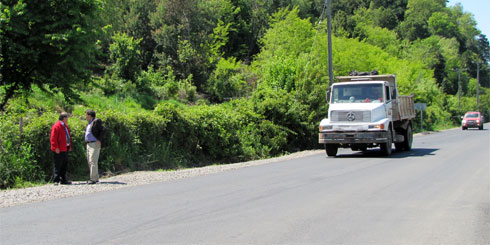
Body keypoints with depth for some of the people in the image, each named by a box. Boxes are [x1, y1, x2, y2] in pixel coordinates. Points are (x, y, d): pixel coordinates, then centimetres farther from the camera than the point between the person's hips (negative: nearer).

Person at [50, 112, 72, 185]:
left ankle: (63, 180, 18)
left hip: (65, 149, 9)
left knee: (64, 165, 12)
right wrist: (56, 148, -20)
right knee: (58, 165, -6)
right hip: (59, 150, -9)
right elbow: (53, 139, -16)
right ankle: (56, 180, -3)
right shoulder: (56, 126, -12)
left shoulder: (65, 126, 19)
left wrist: (69, 146, 20)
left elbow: (68, 137, 27)